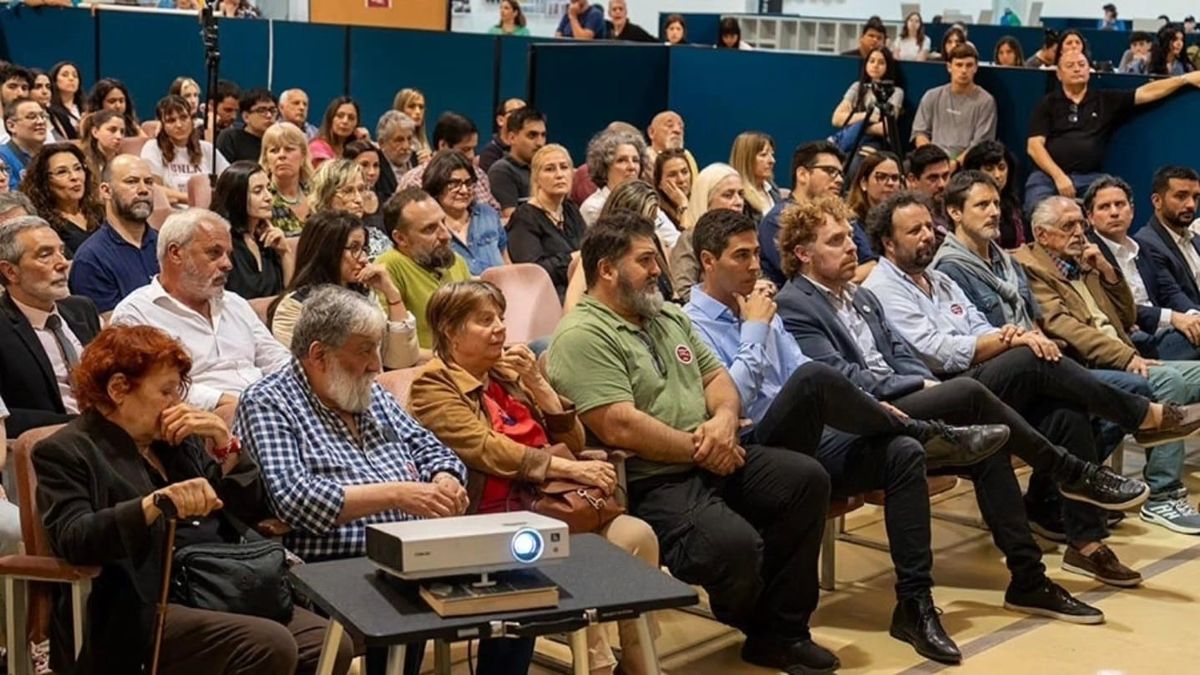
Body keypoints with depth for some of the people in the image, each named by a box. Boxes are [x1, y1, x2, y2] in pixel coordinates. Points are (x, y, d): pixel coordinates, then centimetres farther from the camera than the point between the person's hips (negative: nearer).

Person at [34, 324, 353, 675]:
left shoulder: (177, 440, 20)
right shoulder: (66, 452, 2)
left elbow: (256, 510, 18)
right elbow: (71, 538, -17)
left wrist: (224, 444, 3)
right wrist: (156, 504, -31)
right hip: (148, 610, -7)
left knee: (333, 646, -16)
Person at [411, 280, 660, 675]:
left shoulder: (507, 373, 19)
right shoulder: (434, 386, -1)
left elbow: (573, 440, 16)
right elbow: (487, 450, -15)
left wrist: (535, 383, 2)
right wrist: (568, 469, -21)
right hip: (500, 514, -6)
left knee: (637, 535, -20)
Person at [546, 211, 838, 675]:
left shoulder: (669, 318, 16)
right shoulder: (582, 336, -13)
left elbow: (717, 378, 18)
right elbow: (620, 428, -22)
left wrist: (724, 420, -6)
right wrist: (698, 448, -13)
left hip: (712, 461, 9)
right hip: (650, 484, -9)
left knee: (807, 479, -7)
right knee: (735, 544, -30)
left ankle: (783, 632, 2)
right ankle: (759, 628, 8)